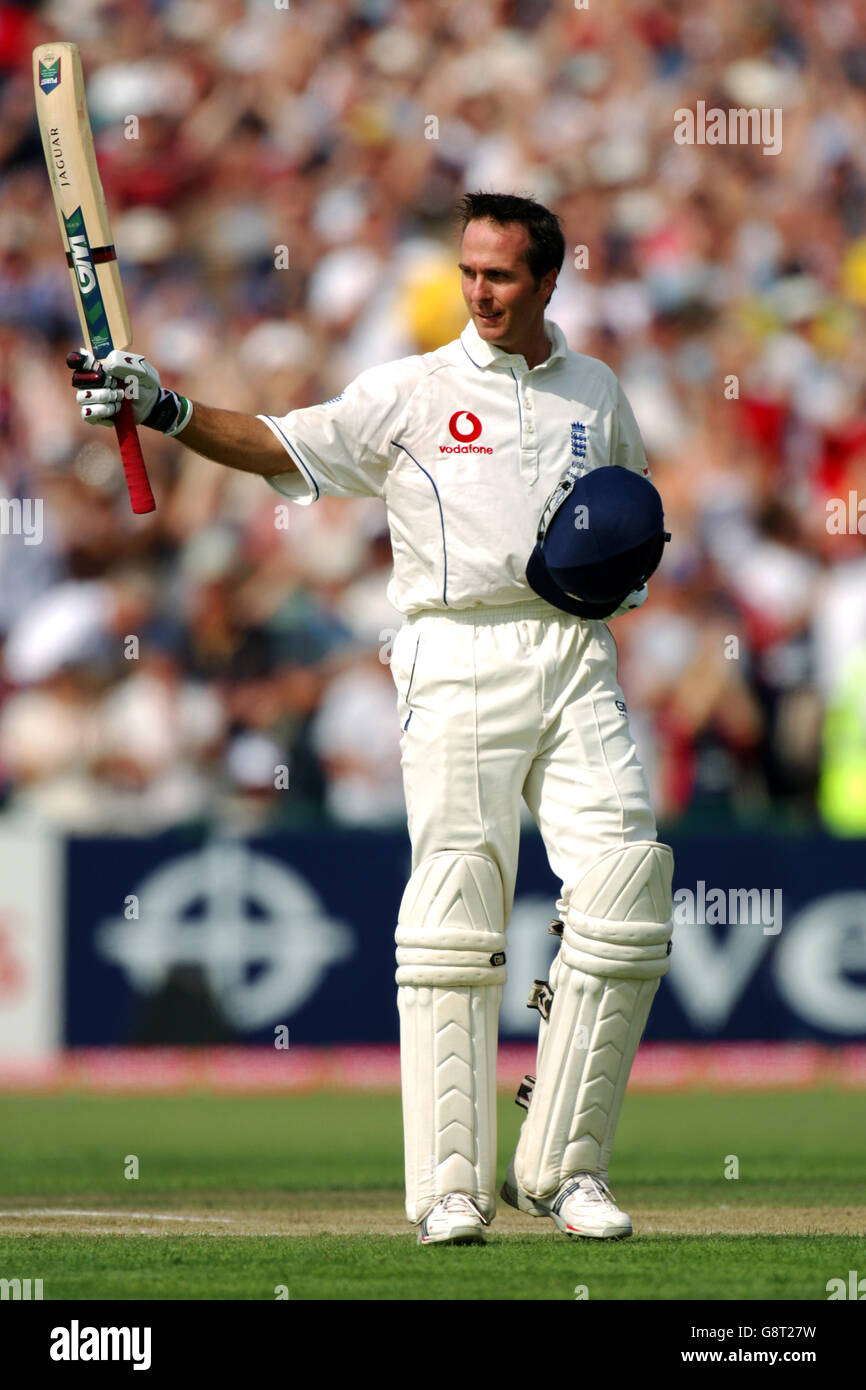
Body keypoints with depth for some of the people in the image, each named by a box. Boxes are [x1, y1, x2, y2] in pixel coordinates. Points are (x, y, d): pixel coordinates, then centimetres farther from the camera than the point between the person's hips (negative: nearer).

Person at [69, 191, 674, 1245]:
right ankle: (448, 1184, -8)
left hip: (576, 661, 3)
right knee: (454, 911, -9)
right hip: (458, 659, -3)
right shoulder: (412, 390, 4)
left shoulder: (596, 391, 16)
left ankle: (560, 1167, 1)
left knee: (626, 890, -9)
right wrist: (164, 408, -22)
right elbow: (276, 447, -6)